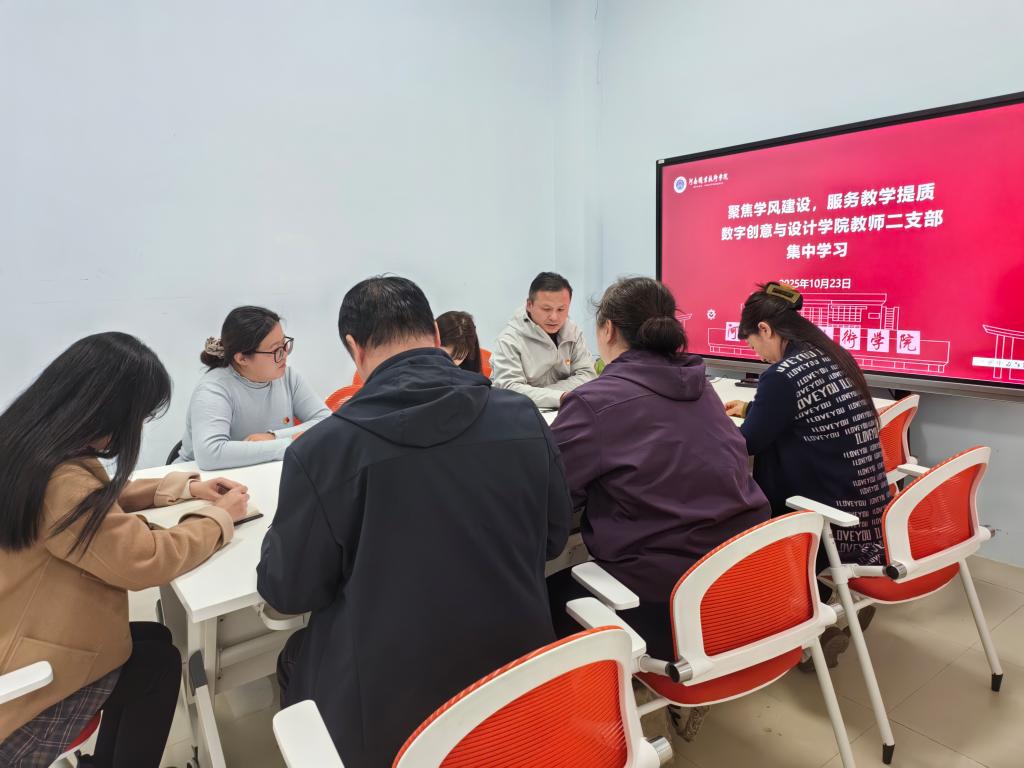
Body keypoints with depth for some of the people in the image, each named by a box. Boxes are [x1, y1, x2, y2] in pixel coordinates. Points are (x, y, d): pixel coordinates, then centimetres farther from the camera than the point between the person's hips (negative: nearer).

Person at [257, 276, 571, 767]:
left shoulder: (323, 448, -20)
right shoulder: (524, 418, -9)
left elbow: (287, 592, -5)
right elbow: (553, 540, 5)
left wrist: (279, 533, 14)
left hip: (387, 713, -3)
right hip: (515, 686, 4)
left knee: (295, 656, 26)